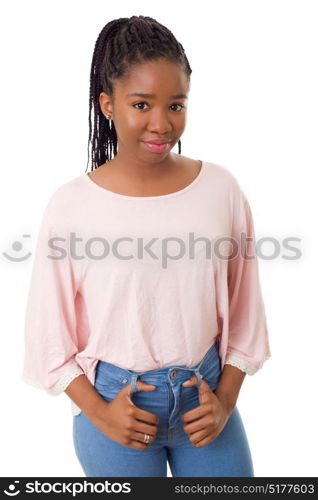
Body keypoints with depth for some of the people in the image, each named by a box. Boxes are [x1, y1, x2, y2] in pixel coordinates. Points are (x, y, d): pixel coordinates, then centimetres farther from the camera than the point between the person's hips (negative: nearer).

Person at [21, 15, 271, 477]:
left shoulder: (221, 189, -8)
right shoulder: (71, 206, -13)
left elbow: (243, 311, 1)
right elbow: (48, 332, -5)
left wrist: (226, 397, -3)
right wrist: (97, 411, -9)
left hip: (205, 395, 2)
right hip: (115, 402, -1)